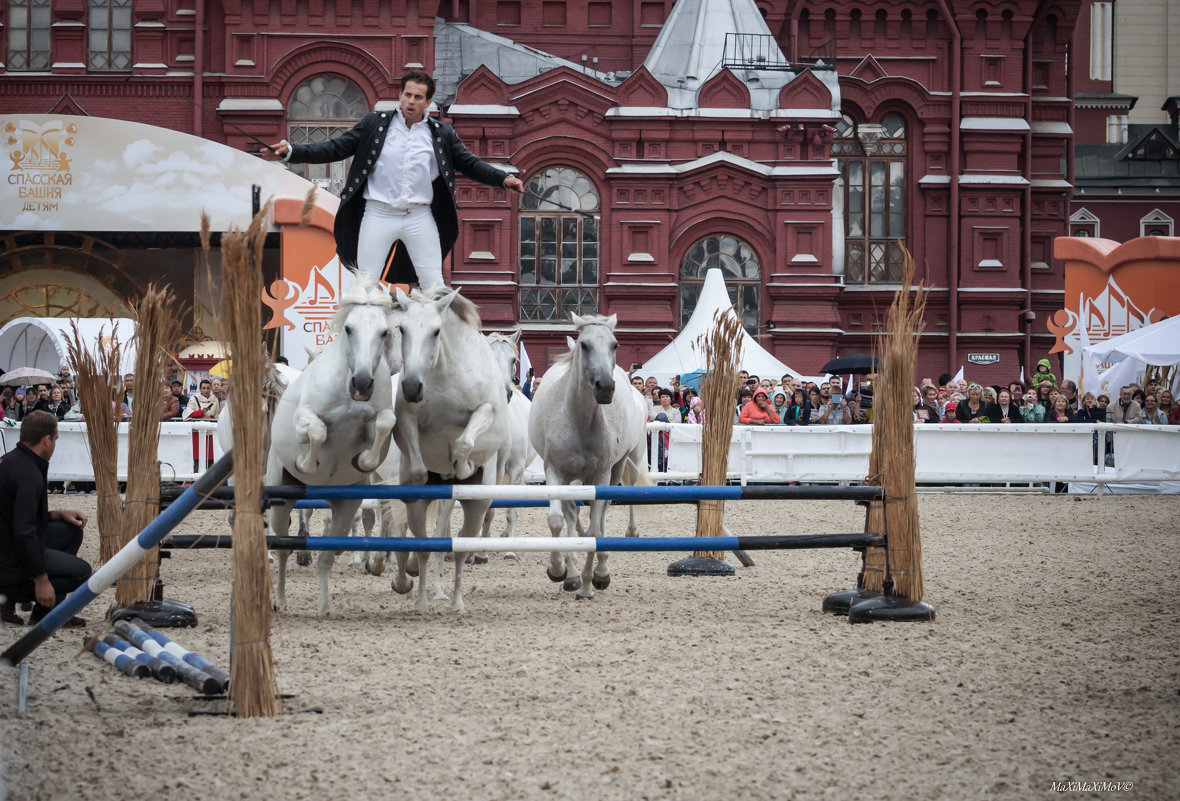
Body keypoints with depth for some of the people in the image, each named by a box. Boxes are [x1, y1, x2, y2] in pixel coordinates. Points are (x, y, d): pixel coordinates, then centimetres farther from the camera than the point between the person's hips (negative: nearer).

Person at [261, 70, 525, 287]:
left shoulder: (441, 134, 4)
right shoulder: (375, 123, 0)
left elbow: (469, 164, 8)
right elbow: (336, 148, 0)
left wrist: (504, 178, -7)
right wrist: (291, 152, -10)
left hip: (420, 218, 1)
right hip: (379, 215, -1)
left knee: (434, 286, 1)